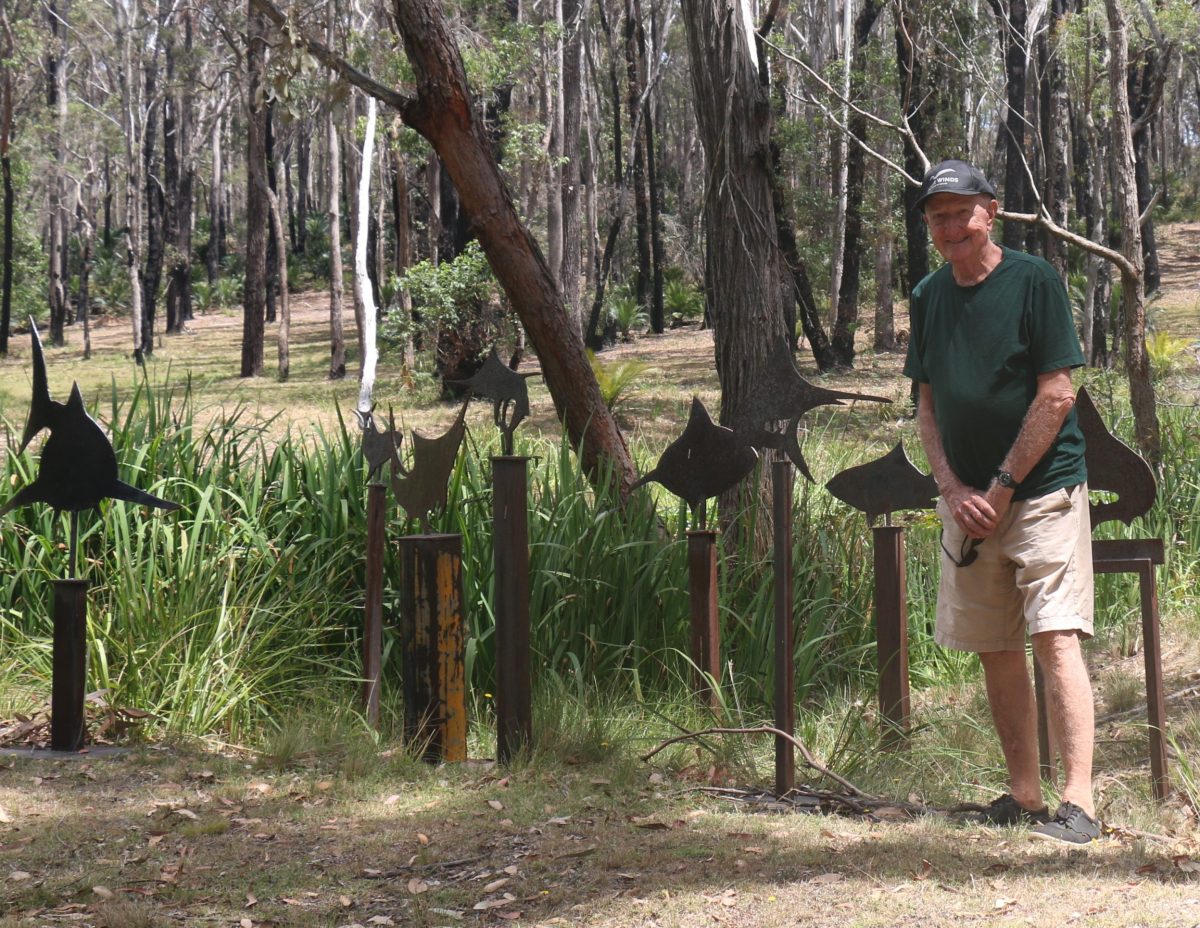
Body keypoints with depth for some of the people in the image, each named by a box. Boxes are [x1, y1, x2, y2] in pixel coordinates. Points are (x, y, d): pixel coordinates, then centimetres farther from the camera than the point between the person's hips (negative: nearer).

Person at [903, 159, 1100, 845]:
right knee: (996, 651, 8)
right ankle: (1025, 796, 16)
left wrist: (1001, 487, -12)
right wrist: (953, 489, -1)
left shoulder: (1034, 280, -8)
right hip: (967, 498, 6)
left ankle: (1079, 804, -14)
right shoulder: (929, 297, 10)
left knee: (1056, 639, -13)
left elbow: (1056, 395, -11)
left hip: (1043, 488, -6)